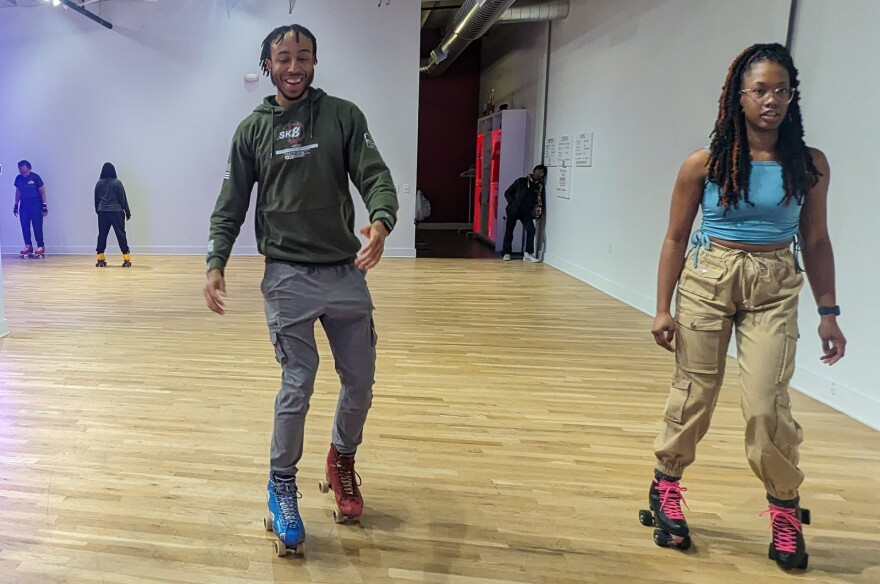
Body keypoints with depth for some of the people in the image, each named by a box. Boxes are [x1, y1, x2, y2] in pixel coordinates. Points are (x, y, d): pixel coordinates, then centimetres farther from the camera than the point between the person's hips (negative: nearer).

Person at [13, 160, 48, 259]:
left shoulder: (35, 177, -10)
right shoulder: (18, 178, 3)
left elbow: (42, 192, -7)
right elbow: (18, 192, 13)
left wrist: (44, 206, -10)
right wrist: (16, 205, 12)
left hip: (36, 204, -5)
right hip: (24, 205, 5)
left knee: (37, 227, -7)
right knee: (25, 227, 3)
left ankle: (41, 246, -3)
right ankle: (28, 246, 10)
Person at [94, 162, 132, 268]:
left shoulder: (99, 183, 4)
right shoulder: (117, 183, -6)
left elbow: (96, 199, 11)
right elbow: (123, 198, -4)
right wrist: (127, 212, 4)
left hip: (102, 212, 3)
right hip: (116, 212, -3)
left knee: (102, 234, 8)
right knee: (121, 234, -2)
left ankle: (100, 259, 9)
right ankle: (126, 259, -6)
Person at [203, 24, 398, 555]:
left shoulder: (343, 115, 4)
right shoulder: (252, 129, 6)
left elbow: (376, 176, -7)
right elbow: (232, 204, 7)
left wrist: (381, 222, -28)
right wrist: (217, 263, -5)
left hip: (347, 272, 2)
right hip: (288, 277, -1)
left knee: (361, 380, 10)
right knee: (298, 387, 0)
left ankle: (343, 460, 37)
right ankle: (282, 485, 22)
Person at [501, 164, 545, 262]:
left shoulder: (540, 187, 6)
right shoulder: (521, 181, -1)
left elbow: (540, 201, 11)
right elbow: (507, 193, 1)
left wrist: (538, 212, -6)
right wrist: (512, 203, -12)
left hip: (526, 212, 2)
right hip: (513, 210, -2)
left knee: (531, 230, -13)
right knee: (509, 231, 2)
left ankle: (528, 254, -6)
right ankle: (506, 253, 14)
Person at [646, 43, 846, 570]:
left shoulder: (810, 165, 0)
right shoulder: (705, 164, -5)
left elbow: (815, 241, 6)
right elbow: (676, 239, -1)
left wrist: (828, 311, 4)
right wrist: (663, 308, -3)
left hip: (774, 289, 1)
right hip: (708, 281, -1)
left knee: (767, 401, -7)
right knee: (694, 394, 6)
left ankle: (786, 508, 16)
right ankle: (667, 486, 29)